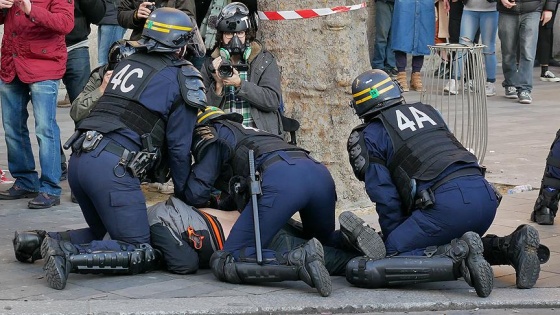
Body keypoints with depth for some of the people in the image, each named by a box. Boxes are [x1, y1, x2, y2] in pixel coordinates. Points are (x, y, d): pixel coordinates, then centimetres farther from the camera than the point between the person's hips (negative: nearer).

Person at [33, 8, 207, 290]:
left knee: (101, 234, 27)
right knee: (141, 255, -2)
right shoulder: (182, 79, 4)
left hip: (79, 159, 8)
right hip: (113, 168, -8)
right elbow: (179, 146, 4)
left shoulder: (126, 63, 22)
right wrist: (183, 193, 19)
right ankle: (69, 254, -22)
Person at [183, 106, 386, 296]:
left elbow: (197, 194, 15)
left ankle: (301, 261, -28)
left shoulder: (213, 134, 23)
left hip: (280, 178, -7)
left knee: (224, 264, -6)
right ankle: (348, 237, -1)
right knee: (326, 241, 34)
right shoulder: (245, 131, 44)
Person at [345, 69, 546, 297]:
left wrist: (395, 240, 19)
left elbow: (386, 199, 5)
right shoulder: (428, 111, 29)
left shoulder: (371, 135, 11)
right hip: (486, 195, 7)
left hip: (446, 202, -7)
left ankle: (459, 258, -22)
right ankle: (511, 247, 6)